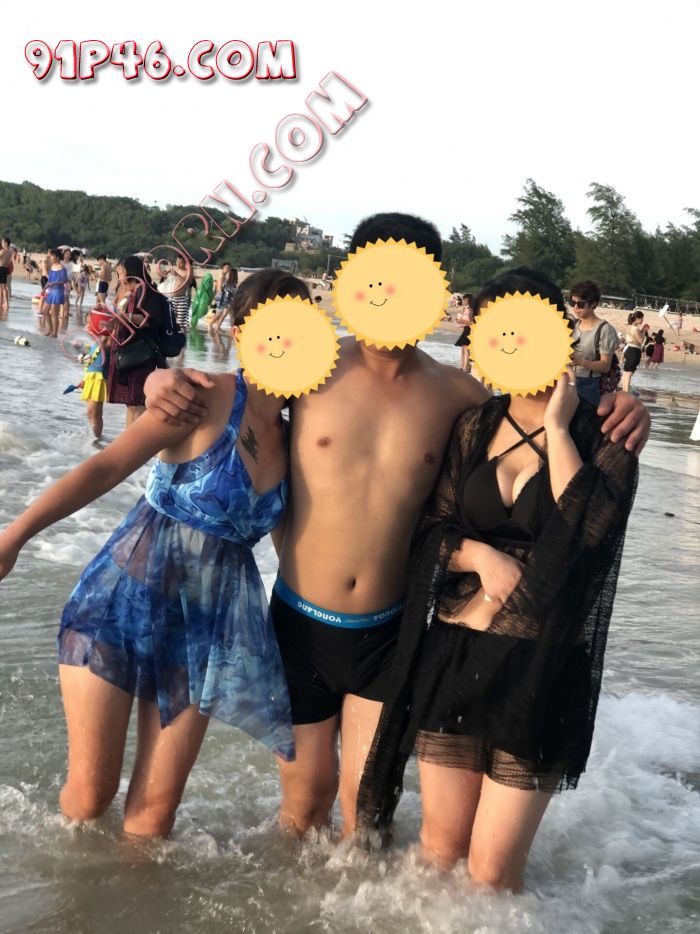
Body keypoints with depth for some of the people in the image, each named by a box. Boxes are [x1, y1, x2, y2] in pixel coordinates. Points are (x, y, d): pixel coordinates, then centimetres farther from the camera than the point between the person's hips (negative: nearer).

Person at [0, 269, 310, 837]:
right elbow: (106, 469, -15)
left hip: (207, 623, 4)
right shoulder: (209, 397, -12)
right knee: (89, 794, 2)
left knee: (157, 806, 5)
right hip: (127, 598, -4)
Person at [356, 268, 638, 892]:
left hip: (541, 670, -3)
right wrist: (481, 556, -13)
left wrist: (556, 428, -15)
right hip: (453, 655, 3)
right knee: (440, 844, 14)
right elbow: (433, 532, 6)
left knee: (492, 868, 3)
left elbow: (588, 530, -22)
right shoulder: (474, 428, 7)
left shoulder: (603, 437, -4)